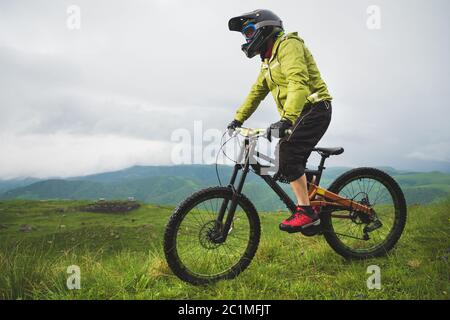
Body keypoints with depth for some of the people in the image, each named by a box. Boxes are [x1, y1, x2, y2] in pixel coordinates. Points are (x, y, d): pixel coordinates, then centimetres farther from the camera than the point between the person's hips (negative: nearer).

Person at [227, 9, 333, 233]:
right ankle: (314, 208, 16)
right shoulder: (268, 59, 20)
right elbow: (256, 92, 24)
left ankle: (306, 211, -17)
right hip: (297, 115, 10)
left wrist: (287, 118, -39)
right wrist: (238, 119, 17)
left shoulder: (288, 45, -11)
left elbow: (298, 82, -27)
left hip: (314, 108, -10)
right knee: (289, 165, 6)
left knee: (287, 153, -23)